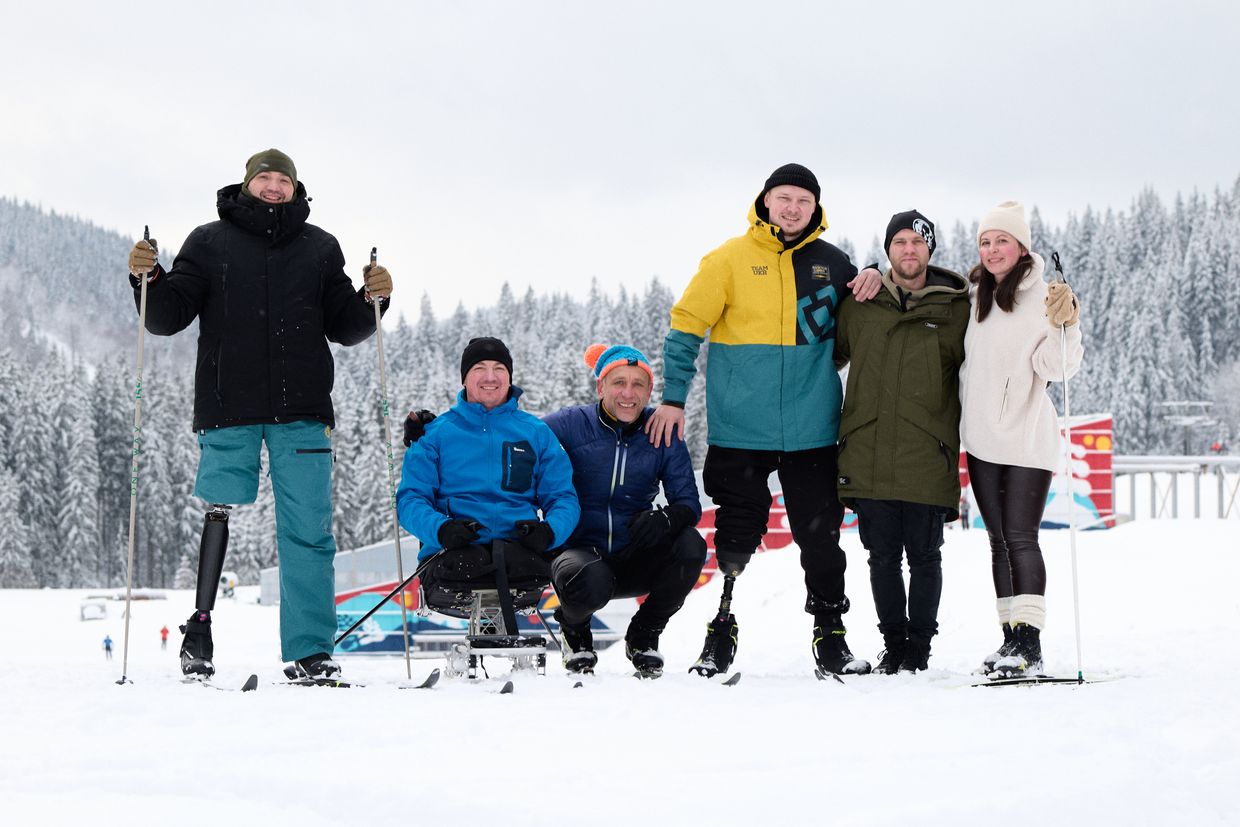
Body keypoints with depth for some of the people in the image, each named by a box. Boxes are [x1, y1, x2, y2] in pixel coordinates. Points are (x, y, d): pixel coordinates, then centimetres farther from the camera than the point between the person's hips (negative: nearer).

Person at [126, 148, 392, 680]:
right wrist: (148, 279, -10)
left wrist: (371, 300, -1)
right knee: (220, 511, -5)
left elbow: (345, 329, 17)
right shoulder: (210, 242, 10)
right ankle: (200, 627, 9)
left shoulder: (320, 248, 14)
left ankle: (311, 650, 1)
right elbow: (168, 319, 7)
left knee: (308, 531, -2)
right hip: (229, 406, -1)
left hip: (302, 410, 1)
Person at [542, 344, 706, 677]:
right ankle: (574, 628, 4)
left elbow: (689, 502, -2)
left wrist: (666, 518, -27)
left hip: (635, 562, 3)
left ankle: (644, 634, 2)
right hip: (579, 550, -3)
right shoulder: (570, 425, -7)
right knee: (590, 584, -38)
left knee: (691, 546, -26)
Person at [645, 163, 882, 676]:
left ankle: (830, 638, 14)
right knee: (736, 539, 1)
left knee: (821, 541, 5)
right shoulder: (730, 259, 0)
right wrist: (672, 397, -3)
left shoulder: (830, 262, 9)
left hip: (811, 434, 2)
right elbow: (687, 326, 3)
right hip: (740, 431, -2)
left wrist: (870, 283, 3)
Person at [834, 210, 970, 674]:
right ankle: (893, 643, 17)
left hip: (927, 461, -2)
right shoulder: (859, 306, 9)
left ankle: (920, 644, 14)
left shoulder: (956, 308, 4)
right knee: (883, 556, 6)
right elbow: (829, 356, 22)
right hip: (869, 458, 2)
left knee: (924, 557, 3)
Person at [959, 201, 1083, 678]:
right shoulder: (974, 294, 8)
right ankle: (1011, 638, 13)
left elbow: (1057, 368, -12)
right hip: (981, 439, 6)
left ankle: (1029, 644, -12)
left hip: (1027, 438, -6)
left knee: (1021, 538, -11)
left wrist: (1063, 327, -31)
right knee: (999, 541, 9)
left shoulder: (1043, 297, -7)